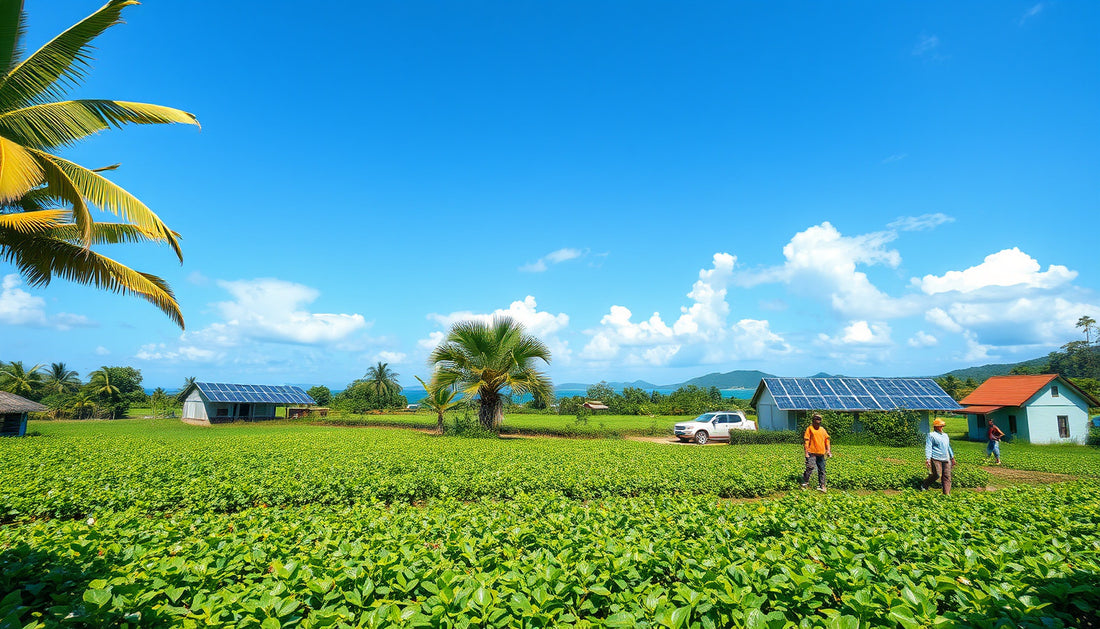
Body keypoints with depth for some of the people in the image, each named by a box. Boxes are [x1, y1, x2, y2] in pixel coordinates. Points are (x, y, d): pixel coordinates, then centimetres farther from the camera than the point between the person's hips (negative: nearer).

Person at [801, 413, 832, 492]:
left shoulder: (823, 430, 15)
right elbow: (806, 441, -3)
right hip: (812, 453, -5)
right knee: (810, 467, -19)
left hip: (821, 453, 5)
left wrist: (828, 450, 9)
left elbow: (827, 440, 20)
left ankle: (822, 486, 14)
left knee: (822, 470, 6)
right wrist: (806, 452, -9)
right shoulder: (810, 429, 0)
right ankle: (805, 482, -3)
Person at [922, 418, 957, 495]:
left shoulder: (945, 436, 23)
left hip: (946, 459, 7)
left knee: (947, 476, 0)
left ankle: (947, 493, 2)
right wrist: (927, 459, -16)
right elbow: (928, 447, -7)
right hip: (936, 459, -7)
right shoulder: (931, 435, 0)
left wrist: (952, 457, 29)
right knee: (937, 475, -11)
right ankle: (924, 486, 10)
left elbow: (948, 447, 32)